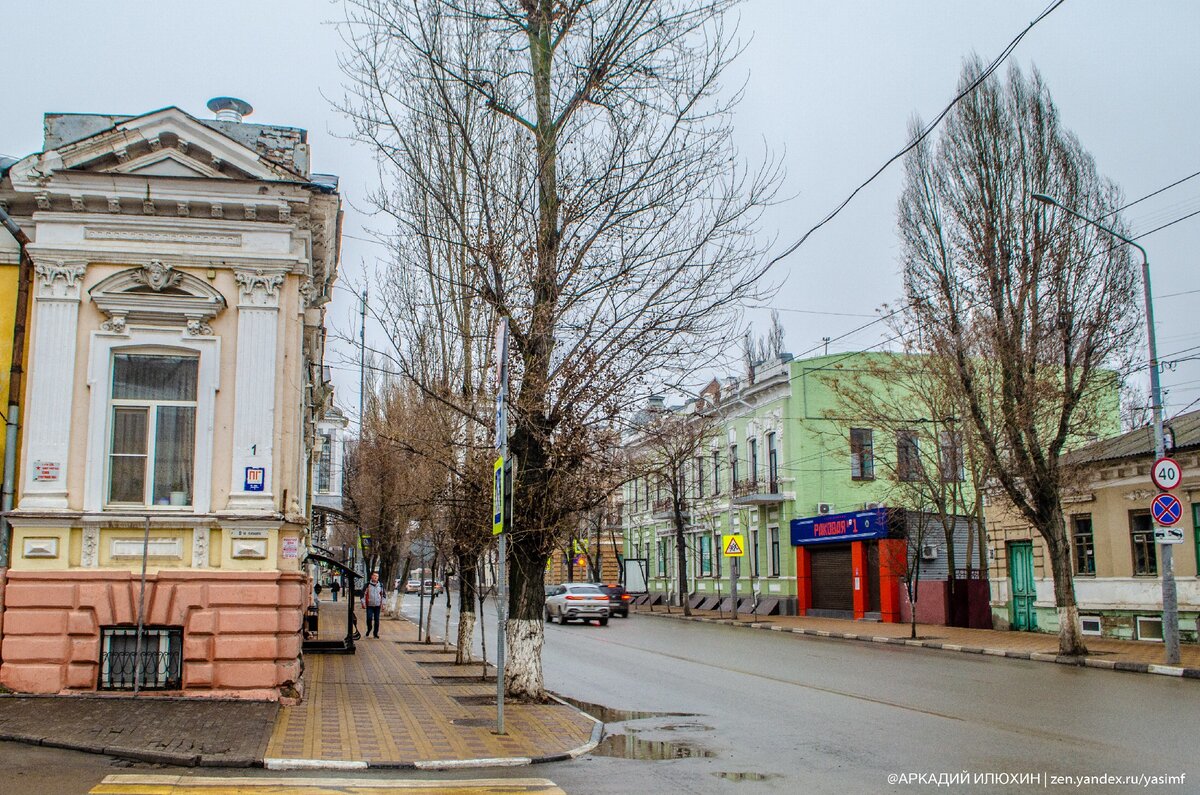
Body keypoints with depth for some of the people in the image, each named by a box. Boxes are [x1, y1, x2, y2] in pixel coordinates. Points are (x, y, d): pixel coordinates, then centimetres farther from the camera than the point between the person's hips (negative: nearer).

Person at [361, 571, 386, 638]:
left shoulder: (381, 585, 6)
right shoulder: (367, 585, -2)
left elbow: (384, 594, 15)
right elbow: (363, 594, 0)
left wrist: (382, 603, 10)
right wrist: (363, 603, -5)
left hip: (377, 605, 2)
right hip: (369, 605, -2)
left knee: (377, 620, 3)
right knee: (369, 618, -10)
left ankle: (375, 633, 12)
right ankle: (369, 630, 15)